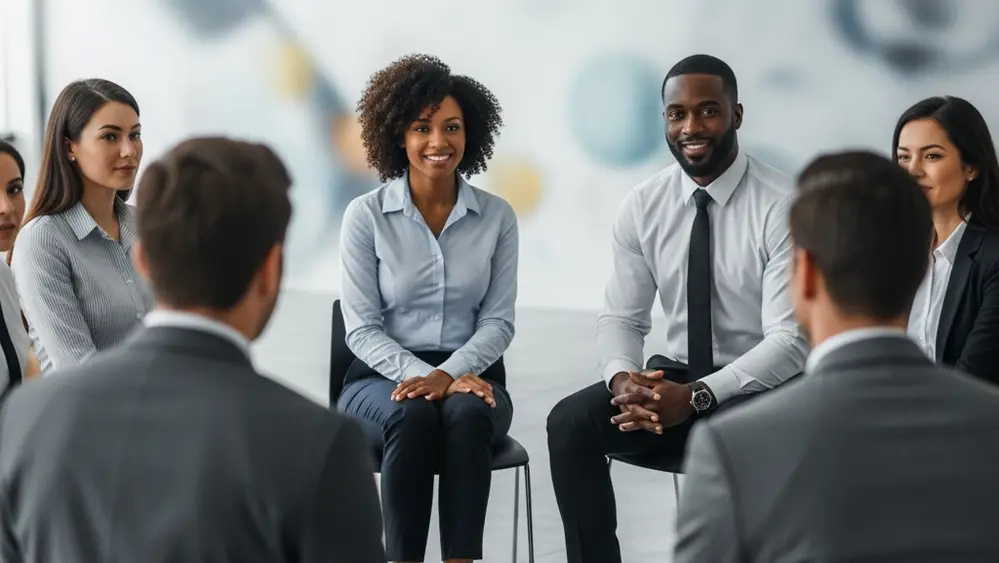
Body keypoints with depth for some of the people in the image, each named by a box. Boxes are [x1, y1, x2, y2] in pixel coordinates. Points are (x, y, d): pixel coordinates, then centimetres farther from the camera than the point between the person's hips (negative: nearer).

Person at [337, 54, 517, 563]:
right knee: (412, 415, -36)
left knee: (467, 414, -35)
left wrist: (448, 374, -16)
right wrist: (418, 375, -20)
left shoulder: (496, 216, 4)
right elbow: (361, 328, -4)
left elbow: (498, 320, 2)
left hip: (469, 374, 1)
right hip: (383, 377, -1)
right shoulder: (366, 216, -2)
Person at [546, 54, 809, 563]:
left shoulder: (781, 207, -15)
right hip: (673, 377, 5)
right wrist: (621, 377, -21)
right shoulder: (643, 205, 0)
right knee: (570, 421, -19)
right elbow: (620, 317, 3)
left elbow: (790, 341, -20)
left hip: (762, 387, -4)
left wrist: (696, 397, -30)